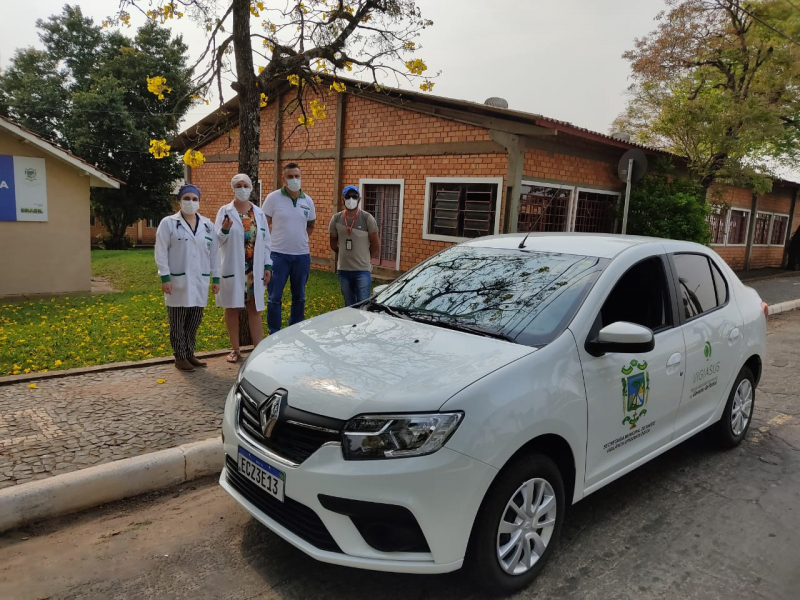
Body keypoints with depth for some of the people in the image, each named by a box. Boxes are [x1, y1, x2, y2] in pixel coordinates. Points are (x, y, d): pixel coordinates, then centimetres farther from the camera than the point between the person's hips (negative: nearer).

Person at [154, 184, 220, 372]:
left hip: (200, 282, 4)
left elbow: (214, 253, 11)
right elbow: (161, 253, -5)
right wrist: (165, 277, -11)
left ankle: (190, 353, 23)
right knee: (178, 323, 3)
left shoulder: (207, 225, 10)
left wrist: (215, 278, 7)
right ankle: (180, 357, 13)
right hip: (178, 282, -4)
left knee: (194, 322, 10)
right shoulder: (168, 223, -2)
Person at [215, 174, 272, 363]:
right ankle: (235, 349, 16)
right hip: (232, 268, -2)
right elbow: (217, 240, -4)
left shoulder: (259, 213, 8)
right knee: (232, 308, 5)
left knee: (255, 308, 5)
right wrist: (224, 230, -24)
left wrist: (267, 265, 4)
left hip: (254, 268, 2)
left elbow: (266, 241, 9)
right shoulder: (225, 211, -1)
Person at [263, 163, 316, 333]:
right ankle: (274, 334, 12)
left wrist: (300, 238, 10)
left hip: (302, 255, 4)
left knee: (299, 297, 12)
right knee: (275, 297, 1)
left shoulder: (308, 200, 5)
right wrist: (275, 239, -3)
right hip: (279, 255, -4)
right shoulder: (273, 198, -6)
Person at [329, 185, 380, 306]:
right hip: (343, 270, 3)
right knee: (348, 304, 14)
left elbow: (375, 244, 0)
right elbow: (333, 243, 14)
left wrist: (366, 257, 8)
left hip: (363, 270, -3)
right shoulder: (336, 219, 2)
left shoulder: (367, 218, -7)